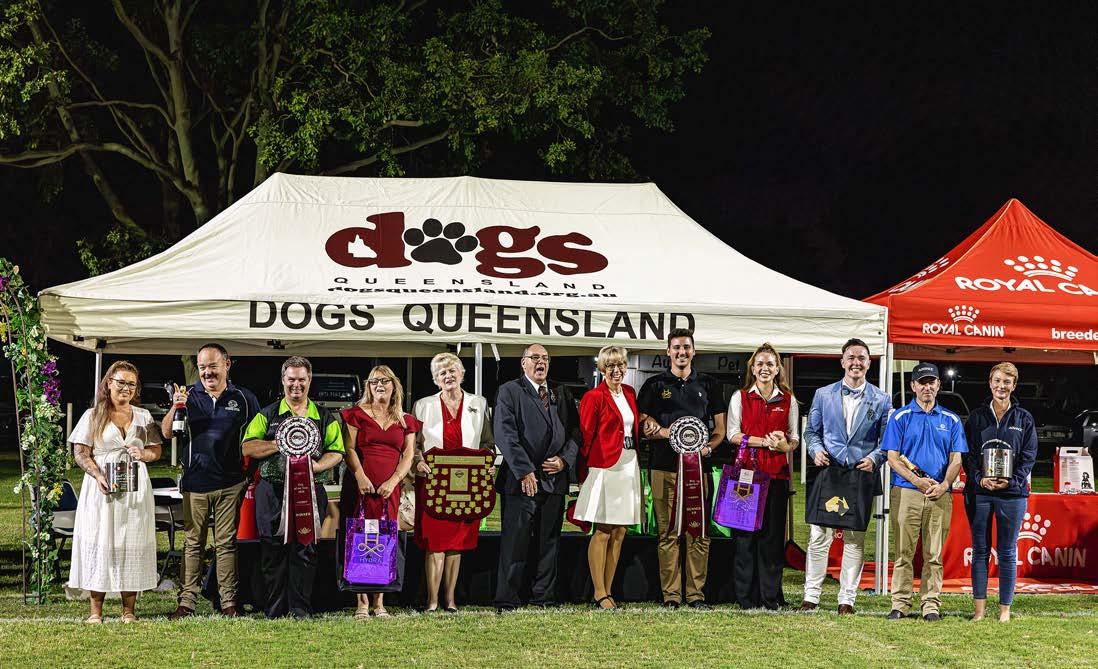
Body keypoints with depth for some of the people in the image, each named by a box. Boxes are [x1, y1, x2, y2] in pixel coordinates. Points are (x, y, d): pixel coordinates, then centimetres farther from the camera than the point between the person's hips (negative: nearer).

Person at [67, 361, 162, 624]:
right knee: (99, 541, -5)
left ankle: (128, 610, 5)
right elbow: (81, 453, -1)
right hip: (102, 488, -2)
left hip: (135, 488, 2)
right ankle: (96, 610, -1)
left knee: (132, 543, 0)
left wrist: (144, 454, -8)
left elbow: (157, 451, 15)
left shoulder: (143, 416, 14)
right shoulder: (93, 416, 5)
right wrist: (98, 476, -17)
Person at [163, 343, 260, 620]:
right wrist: (175, 408, -16)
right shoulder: (189, 396, 7)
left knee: (227, 543, 2)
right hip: (195, 483, 0)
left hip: (231, 484, 0)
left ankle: (229, 601, 6)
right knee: (192, 543, 2)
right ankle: (187, 601, 4)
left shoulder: (244, 399, 7)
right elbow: (166, 433, 2)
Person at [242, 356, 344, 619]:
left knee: (305, 549, -2)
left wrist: (318, 465, -10)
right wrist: (281, 444, -10)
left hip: (309, 491, 1)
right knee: (273, 551, 0)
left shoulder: (324, 417, 14)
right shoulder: (267, 415, 10)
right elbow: (248, 448, 1)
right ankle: (275, 611, 6)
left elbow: (336, 452, 10)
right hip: (272, 491, -1)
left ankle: (300, 610, 4)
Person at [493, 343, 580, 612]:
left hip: (554, 478, 5)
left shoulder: (562, 395, 16)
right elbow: (505, 433, -10)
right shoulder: (509, 391, 0)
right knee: (514, 542, -4)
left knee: (549, 542, 9)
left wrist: (565, 459, -6)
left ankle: (545, 597, 16)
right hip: (521, 479, -5)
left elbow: (575, 432, 13)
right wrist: (524, 471, -16)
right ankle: (506, 601, -1)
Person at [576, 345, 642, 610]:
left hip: (628, 466, 7)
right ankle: (599, 594, -1)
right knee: (603, 532, -5)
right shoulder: (594, 397, -6)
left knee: (619, 532, 7)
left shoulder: (630, 394, 14)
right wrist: (584, 474, -7)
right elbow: (586, 437, -6)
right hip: (605, 467, -7)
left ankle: (608, 591, 12)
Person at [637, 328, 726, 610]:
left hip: (699, 466, 1)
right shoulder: (655, 385, 10)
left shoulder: (708, 384, 15)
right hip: (665, 467, -1)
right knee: (668, 533, -3)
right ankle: (670, 594, -2)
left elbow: (720, 429, 17)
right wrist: (672, 435, -12)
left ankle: (696, 593, 3)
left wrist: (708, 446, -4)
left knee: (699, 533, -2)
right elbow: (644, 427, 6)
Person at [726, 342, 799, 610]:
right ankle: (746, 596, 0)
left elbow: (795, 438, 12)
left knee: (774, 534, 0)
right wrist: (763, 441, -11)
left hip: (777, 472, 1)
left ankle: (771, 596, 5)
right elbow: (733, 434, 2)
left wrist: (783, 445, -11)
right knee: (746, 533, -4)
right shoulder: (740, 397, 8)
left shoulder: (788, 400, 12)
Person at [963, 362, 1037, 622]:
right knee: (980, 550, 3)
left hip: (1012, 493, -1)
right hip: (979, 492, 1)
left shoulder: (1024, 419, 7)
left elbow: (1029, 455, 3)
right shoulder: (977, 416, 9)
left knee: (1007, 552, 2)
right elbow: (967, 453, 5)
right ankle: (980, 608, 6)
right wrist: (980, 479, -11)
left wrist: (1012, 481, -11)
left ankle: (1005, 609, 5)